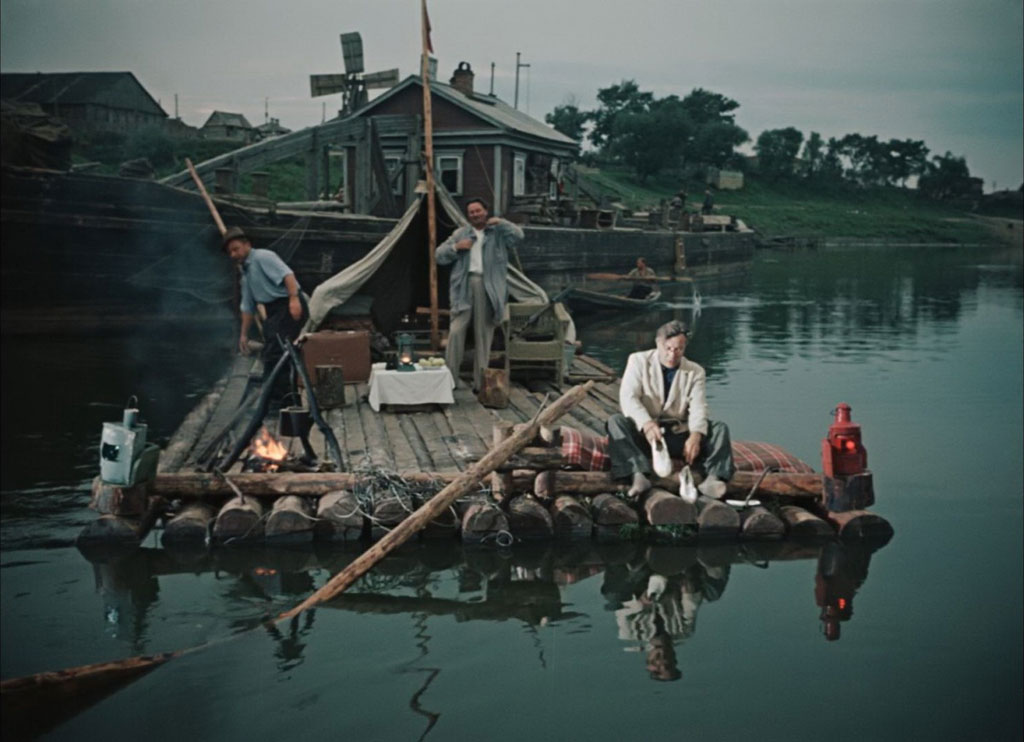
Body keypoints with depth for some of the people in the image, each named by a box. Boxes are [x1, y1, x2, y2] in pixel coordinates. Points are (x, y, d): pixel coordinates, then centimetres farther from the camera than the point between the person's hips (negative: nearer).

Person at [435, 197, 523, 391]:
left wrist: (500, 222, -5)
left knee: (484, 335, 2)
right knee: (456, 331, -10)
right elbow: (439, 256, 15)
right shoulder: (460, 234, 18)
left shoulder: (498, 233, 12)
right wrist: (456, 247, -1)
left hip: (488, 288, -1)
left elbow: (518, 235, -6)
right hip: (464, 287, 1)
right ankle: (449, 377, -6)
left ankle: (480, 382, 7)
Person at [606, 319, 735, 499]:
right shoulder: (639, 361, 2)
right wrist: (647, 424, -35)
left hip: (679, 434, 2)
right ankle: (638, 475, -48)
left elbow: (698, 408, -8)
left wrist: (695, 435, -32)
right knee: (616, 422, -30)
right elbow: (628, 397, -14)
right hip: (644, 431, -2)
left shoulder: (695, 372, 7)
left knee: (720, 428, -18)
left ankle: (713, 477, -41)